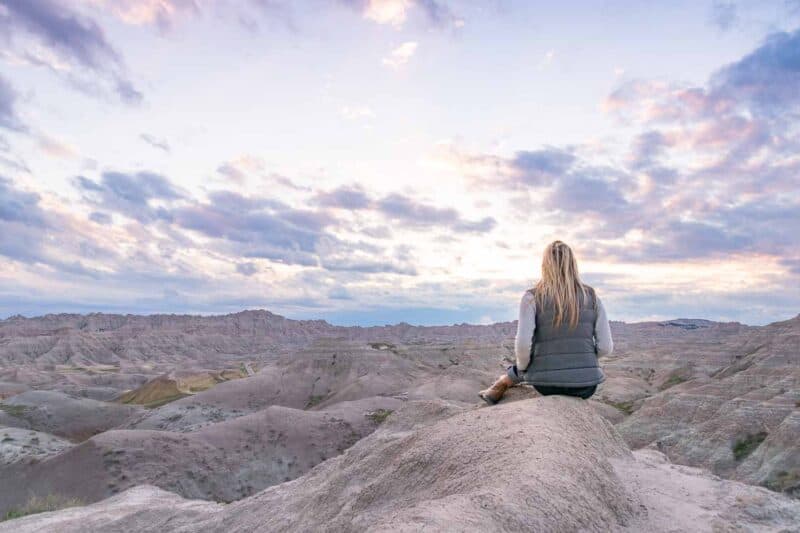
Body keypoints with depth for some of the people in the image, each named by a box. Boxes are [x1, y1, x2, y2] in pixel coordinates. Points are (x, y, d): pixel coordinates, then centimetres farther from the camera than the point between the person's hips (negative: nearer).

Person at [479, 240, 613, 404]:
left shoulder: (532, 297, -8)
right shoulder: (591, 297, 0)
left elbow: (523, 344, -17)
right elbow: (606, 347, -3)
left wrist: (521, 367, 3)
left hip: (547, 384, -1)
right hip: (586, 386, 2)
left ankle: (499, 388, 51)